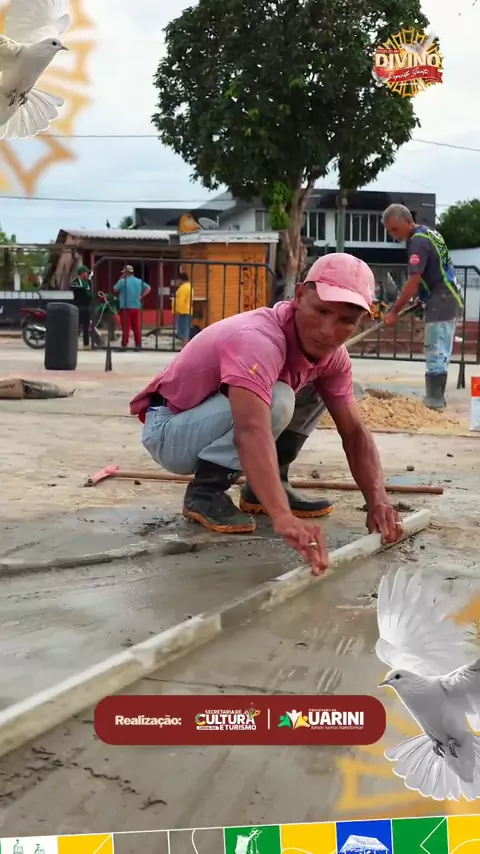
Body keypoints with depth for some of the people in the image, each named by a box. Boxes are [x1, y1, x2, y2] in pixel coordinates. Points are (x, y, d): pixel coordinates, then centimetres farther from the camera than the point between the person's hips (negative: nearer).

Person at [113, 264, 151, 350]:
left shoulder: (123, 281, -9)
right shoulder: (139, 281, 7)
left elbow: (115, 290, 1)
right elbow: (148, 288, 16)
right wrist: (141, 296, 10)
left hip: (126, 307, -4)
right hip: (137, 307, 4)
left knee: (126, 328, -2)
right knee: (137, 328, 7)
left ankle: (124, 345, -2)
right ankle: (138, 345, 8)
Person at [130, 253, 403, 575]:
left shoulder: (332, 354, -7)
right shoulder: (259, 339, -34)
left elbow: (355, 432, -7)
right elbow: (251, 432, -49)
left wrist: (378, 501, -24)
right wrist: (284, 518, -61)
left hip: (214, 425, 8)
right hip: (171, 431, -8)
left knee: (316, 390, -1)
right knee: (275, 400, -30)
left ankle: (263, 489, 5)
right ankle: (205, 491, -13)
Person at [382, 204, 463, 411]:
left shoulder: (418, 242, -18)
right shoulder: (427, 232, 13)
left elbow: (413, 281, -23)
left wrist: (394, 311, -19)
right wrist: (420, 297, 21)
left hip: (440, 302, -10)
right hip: (448, 300, 10)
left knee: (435, 354, -8)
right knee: (440, 353, 13)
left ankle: (434, 401, -5)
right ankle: (437, 398, 19)